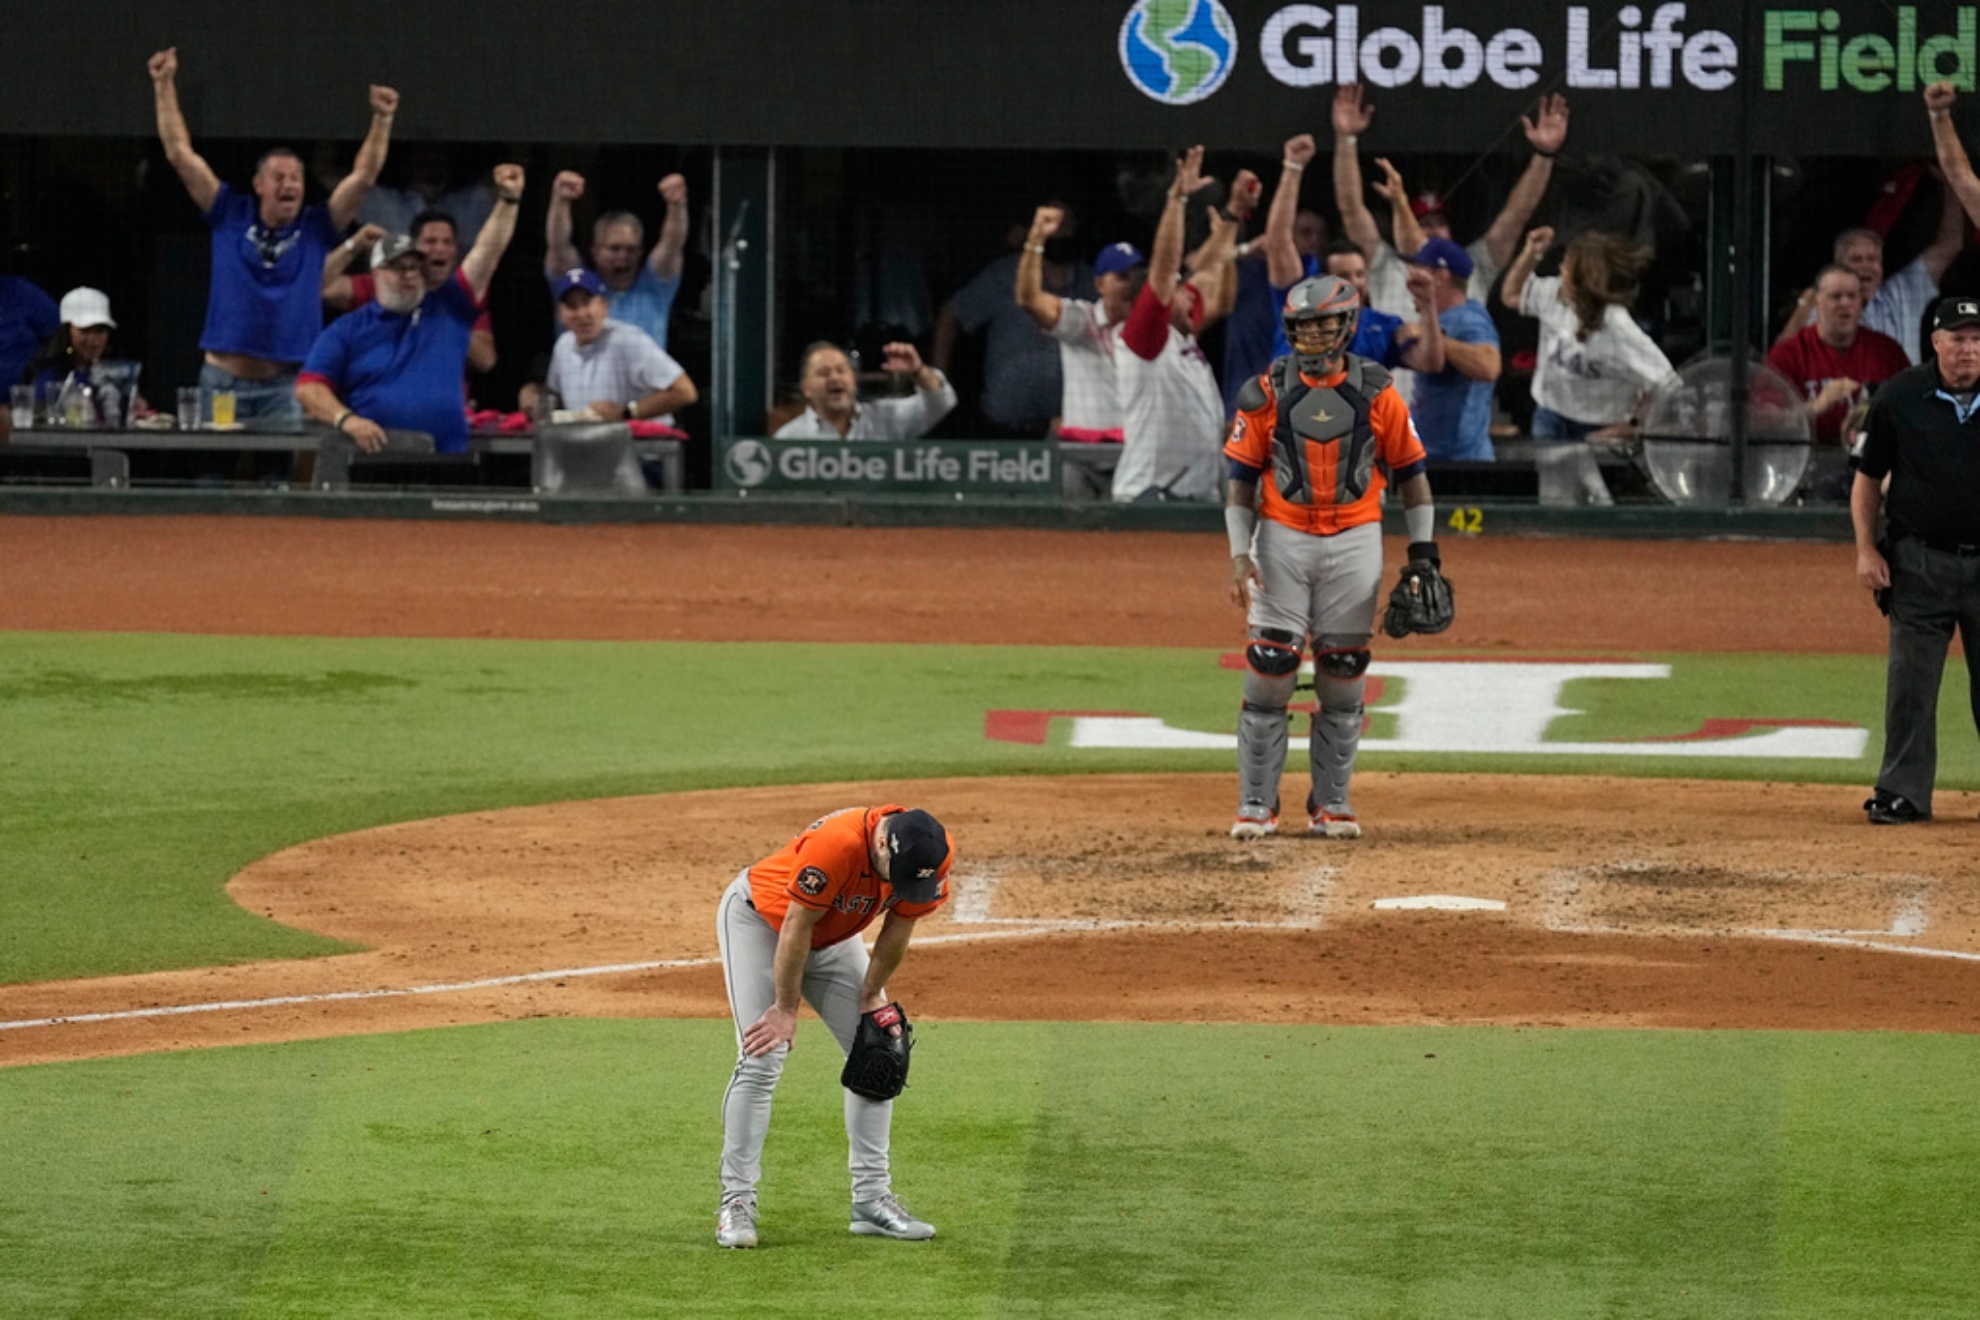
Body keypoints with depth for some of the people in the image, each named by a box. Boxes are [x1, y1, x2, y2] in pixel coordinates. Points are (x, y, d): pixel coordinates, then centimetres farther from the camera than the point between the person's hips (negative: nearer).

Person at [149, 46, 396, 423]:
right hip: (223, 381, 0)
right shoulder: (230, 218, 6)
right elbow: (181, 155, 5)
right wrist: (164, 87, 1)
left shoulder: (316, 229, 6)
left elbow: (363, 177, 2)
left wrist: (382, 121, -10)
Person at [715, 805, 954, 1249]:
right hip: (759, 917, -6)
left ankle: (872, 1199, 4)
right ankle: (737, 1203, -14)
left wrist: (871, 995, -2)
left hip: (834, 938, 7)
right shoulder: (835, 845, -42)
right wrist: (786, 1008, -20)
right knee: (762, 1059, -17)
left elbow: (899, 925, -8)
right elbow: (797, 926, -30)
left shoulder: (933, 855, -24)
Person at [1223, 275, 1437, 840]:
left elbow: (1410, 469, 6)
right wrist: (1240, 554, -8)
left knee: (1343, 673, 3)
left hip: (1355, 539, 1)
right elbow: (1240, 475, 2)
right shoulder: (1267, 391, 0)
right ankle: (1256, 804, 1)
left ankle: (1331, 802, 13)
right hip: (1282, 535, -1)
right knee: (1269, 667, -5)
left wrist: (1423, 549, -1)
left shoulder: (1376, 392, 0)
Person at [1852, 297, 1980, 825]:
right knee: (1910, 683, 1)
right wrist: (1866, 549, -2)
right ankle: (1903, 792, 7)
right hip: (1921, 561, 0)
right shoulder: (1899, 398, -1)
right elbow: (1868, 478, 7)